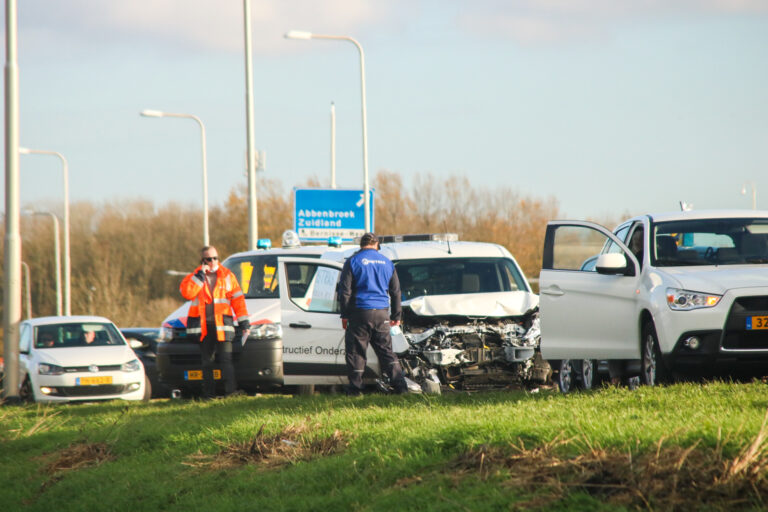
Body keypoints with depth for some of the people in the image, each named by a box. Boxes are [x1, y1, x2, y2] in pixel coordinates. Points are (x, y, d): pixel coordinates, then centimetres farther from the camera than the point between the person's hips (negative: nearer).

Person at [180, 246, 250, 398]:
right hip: (202, 325, 1)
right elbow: (187, 293, -10)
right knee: (207, 362, 6)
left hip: (222, 324, -1)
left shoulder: (227, 276, 9)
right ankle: (209, 394, 11)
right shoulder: (194, 277, 9)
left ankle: (231, 391, -15)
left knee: (226, 360, -11)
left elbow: (238, 299, 9)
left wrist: (244, 322, 3)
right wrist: (201, 275, -10)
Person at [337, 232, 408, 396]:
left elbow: (345, 291, -4)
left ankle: (355, 387, 4)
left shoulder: (353, 262, -1)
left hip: (360, 312, -3)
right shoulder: (386, 262, 11)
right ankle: (399, 384, 1)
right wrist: (396, 315, 23)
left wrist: (345, 315, 1)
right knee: (386, 350, 9)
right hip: (382, 314, 3)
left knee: (355, 351, 4)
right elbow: (395, 291, 16)